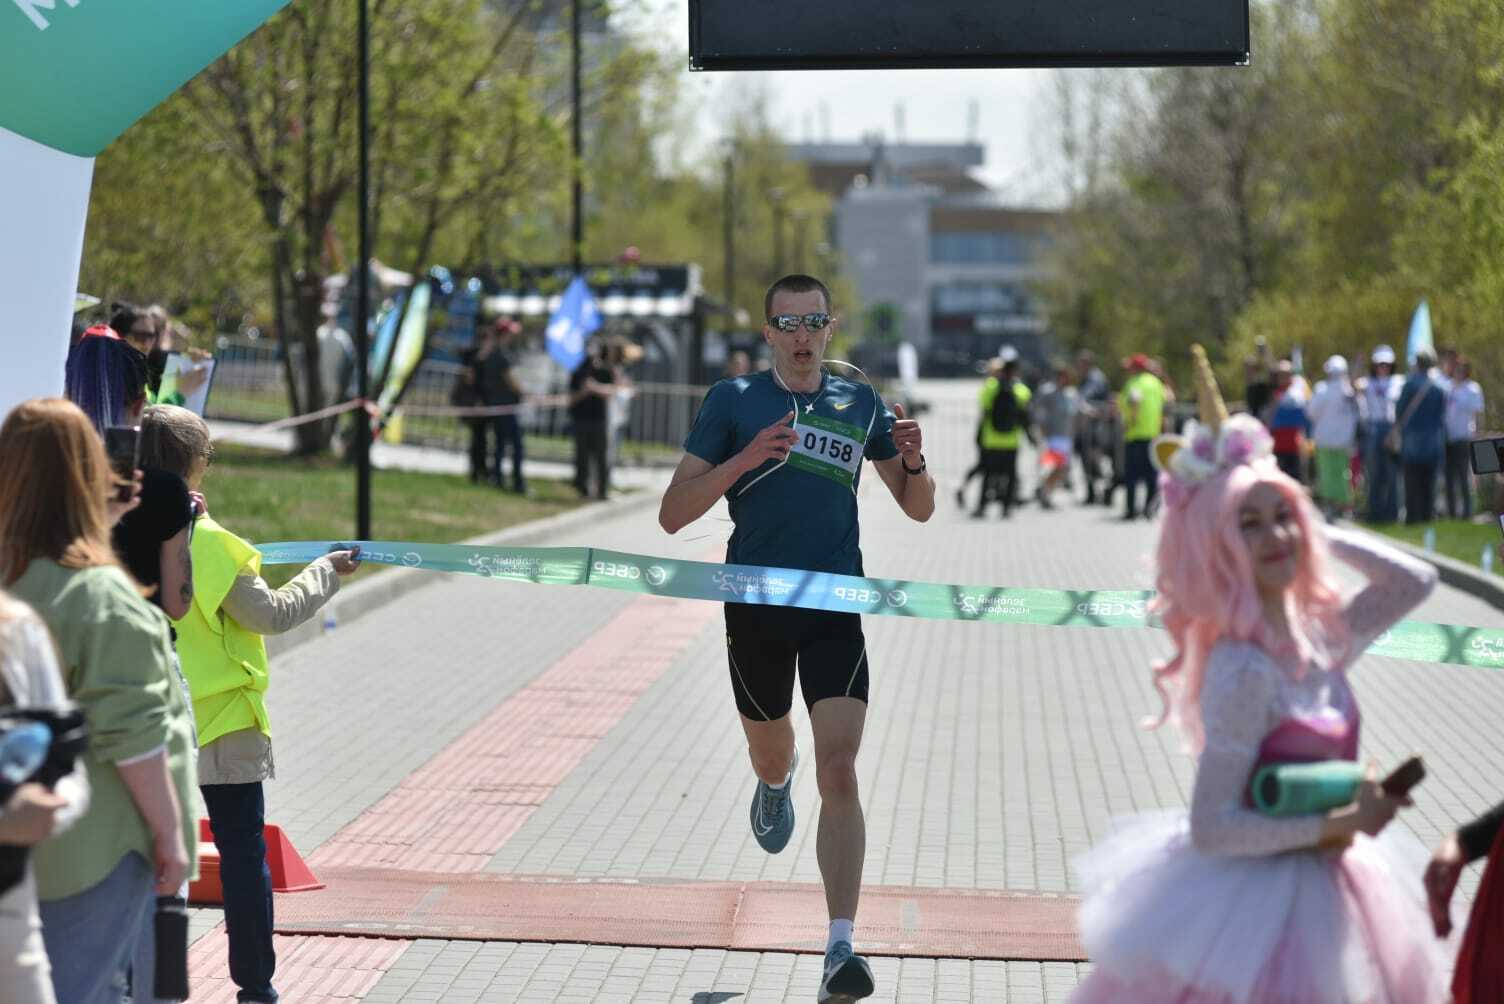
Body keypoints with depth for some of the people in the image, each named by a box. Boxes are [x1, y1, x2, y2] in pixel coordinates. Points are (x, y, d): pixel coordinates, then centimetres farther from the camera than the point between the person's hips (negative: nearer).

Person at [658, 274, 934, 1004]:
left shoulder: (859, 404, 6)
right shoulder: (732, 401, -1)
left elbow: (919, 509, 14)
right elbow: (673, 514, -5)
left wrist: (913, 461, -8)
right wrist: (746, 458, -19)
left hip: (835, 608, 0)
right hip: (756, 607, 0)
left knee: (838, 773, -14)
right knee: (770, 754, 20)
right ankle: (776, 782, 61)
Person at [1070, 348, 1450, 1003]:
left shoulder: (1321, 638, -2)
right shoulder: (1244, 671, -22)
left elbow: (1415, 580, 12)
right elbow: (1212, 829, -24)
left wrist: (1319, 533, 3)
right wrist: (1335, 824, -22)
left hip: (1320, 888, 8)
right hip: (1257, 900, -8)